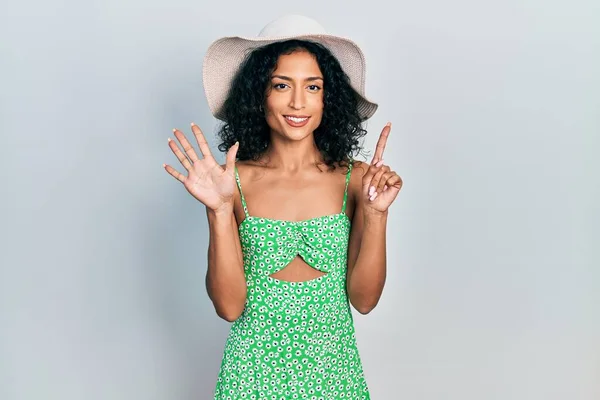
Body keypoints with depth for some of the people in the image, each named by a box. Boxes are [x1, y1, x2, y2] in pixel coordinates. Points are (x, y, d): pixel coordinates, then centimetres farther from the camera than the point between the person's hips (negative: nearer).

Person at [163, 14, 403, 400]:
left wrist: (376, 213, -19)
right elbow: (229, 306, -13)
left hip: (334, 368, 1)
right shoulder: (235, 180, -10)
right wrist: (220, 211, -24)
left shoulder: (354, 179, -7)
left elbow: (364, 299, -8)